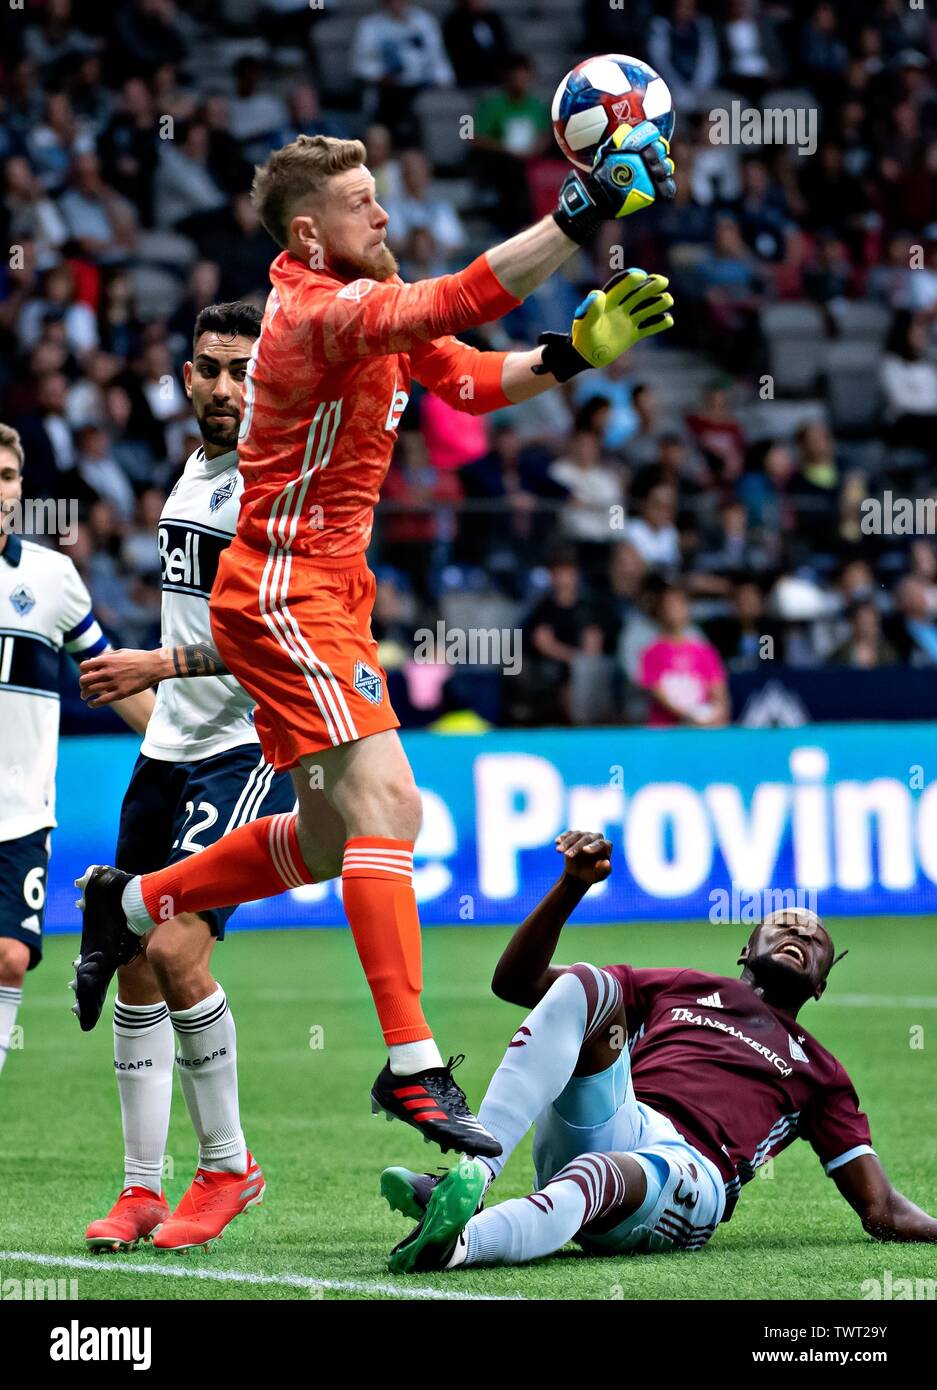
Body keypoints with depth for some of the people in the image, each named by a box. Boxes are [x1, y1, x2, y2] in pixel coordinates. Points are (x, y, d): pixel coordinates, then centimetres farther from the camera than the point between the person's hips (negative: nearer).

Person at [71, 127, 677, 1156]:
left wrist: (574, 351, -4)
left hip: (328, 595, 10)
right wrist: (577, 219, -37)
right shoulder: (318, 310, -18)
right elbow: (458, 305, -32)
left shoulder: (368, 302, 13)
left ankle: (130, 904, 31)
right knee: (383, 803, -19)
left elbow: (474, 377, 13)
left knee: (332, 844, 15)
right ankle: (411, 1065, -23)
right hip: (283, 595, -10)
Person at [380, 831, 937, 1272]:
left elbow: (883, 1210, 28)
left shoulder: (819, 1073, 35)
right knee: (586, 985, -23)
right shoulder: (680, 989, 36)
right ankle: (470, 1174, -41)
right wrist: (573, 887, 15)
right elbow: (516, 981, 28)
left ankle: (456, 1243, -67)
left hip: (690, 1169, -2)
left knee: (600, 1175, -39)